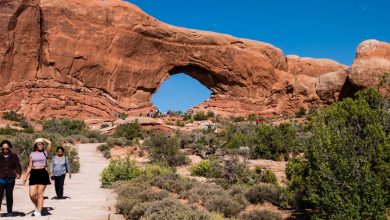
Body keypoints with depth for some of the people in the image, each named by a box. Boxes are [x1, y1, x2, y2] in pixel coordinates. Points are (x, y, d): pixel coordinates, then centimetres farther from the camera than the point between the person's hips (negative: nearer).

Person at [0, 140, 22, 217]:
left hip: (10, 179, 1)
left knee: (9, 195, 7)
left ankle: (9, 212, 17)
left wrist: (18, 173, -18)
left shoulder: (14, 156, 7)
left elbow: (18, 166, 0)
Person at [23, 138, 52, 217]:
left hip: (43, 173, -2)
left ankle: (39, 212, 2)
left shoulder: (45, 152, 7)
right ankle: (37, 206, 24)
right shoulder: (32, 154, 12)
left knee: (40, 194, -3)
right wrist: (25, 177, 7)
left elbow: (50, 143, -5)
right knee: (32, 195, -4)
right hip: (34, 174, 2)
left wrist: (43, 139, 11)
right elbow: (30, 167, 13)